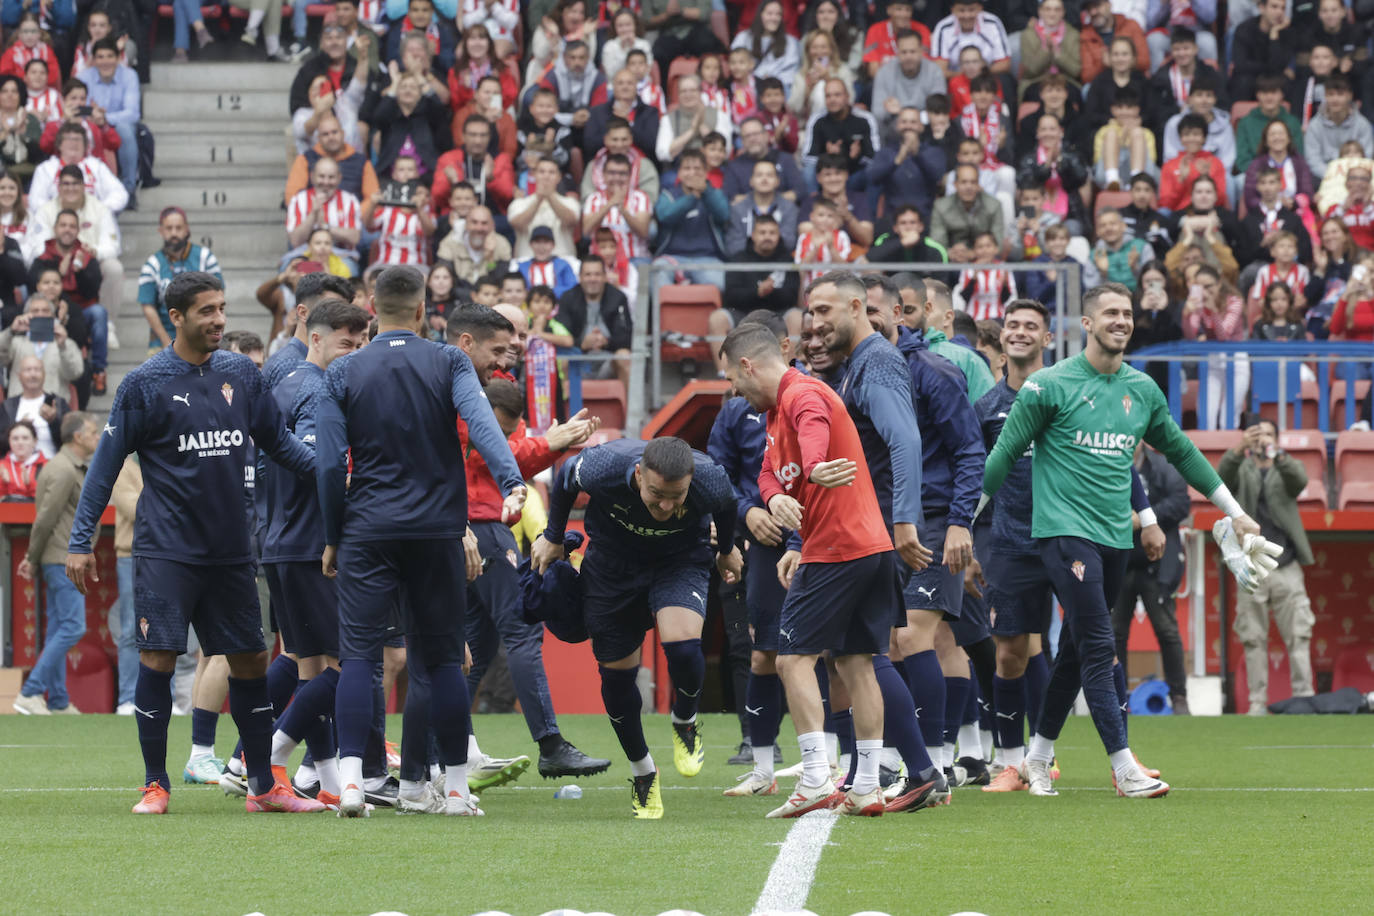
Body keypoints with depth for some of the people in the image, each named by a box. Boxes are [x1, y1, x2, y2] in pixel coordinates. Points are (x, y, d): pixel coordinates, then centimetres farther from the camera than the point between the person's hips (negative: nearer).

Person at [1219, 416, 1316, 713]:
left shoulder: (1285, 469, 11)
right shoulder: (1242, 471, 12)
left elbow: (1299, 480, -12)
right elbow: (1222, 476, -11)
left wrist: (1278, 456, -33)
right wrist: (1240, 449, -31)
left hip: (1287, 569, 0)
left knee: (1298, 637, -5)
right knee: (1254, 641, 0)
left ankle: (1304, 698, -5)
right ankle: (1258, 703, 2)